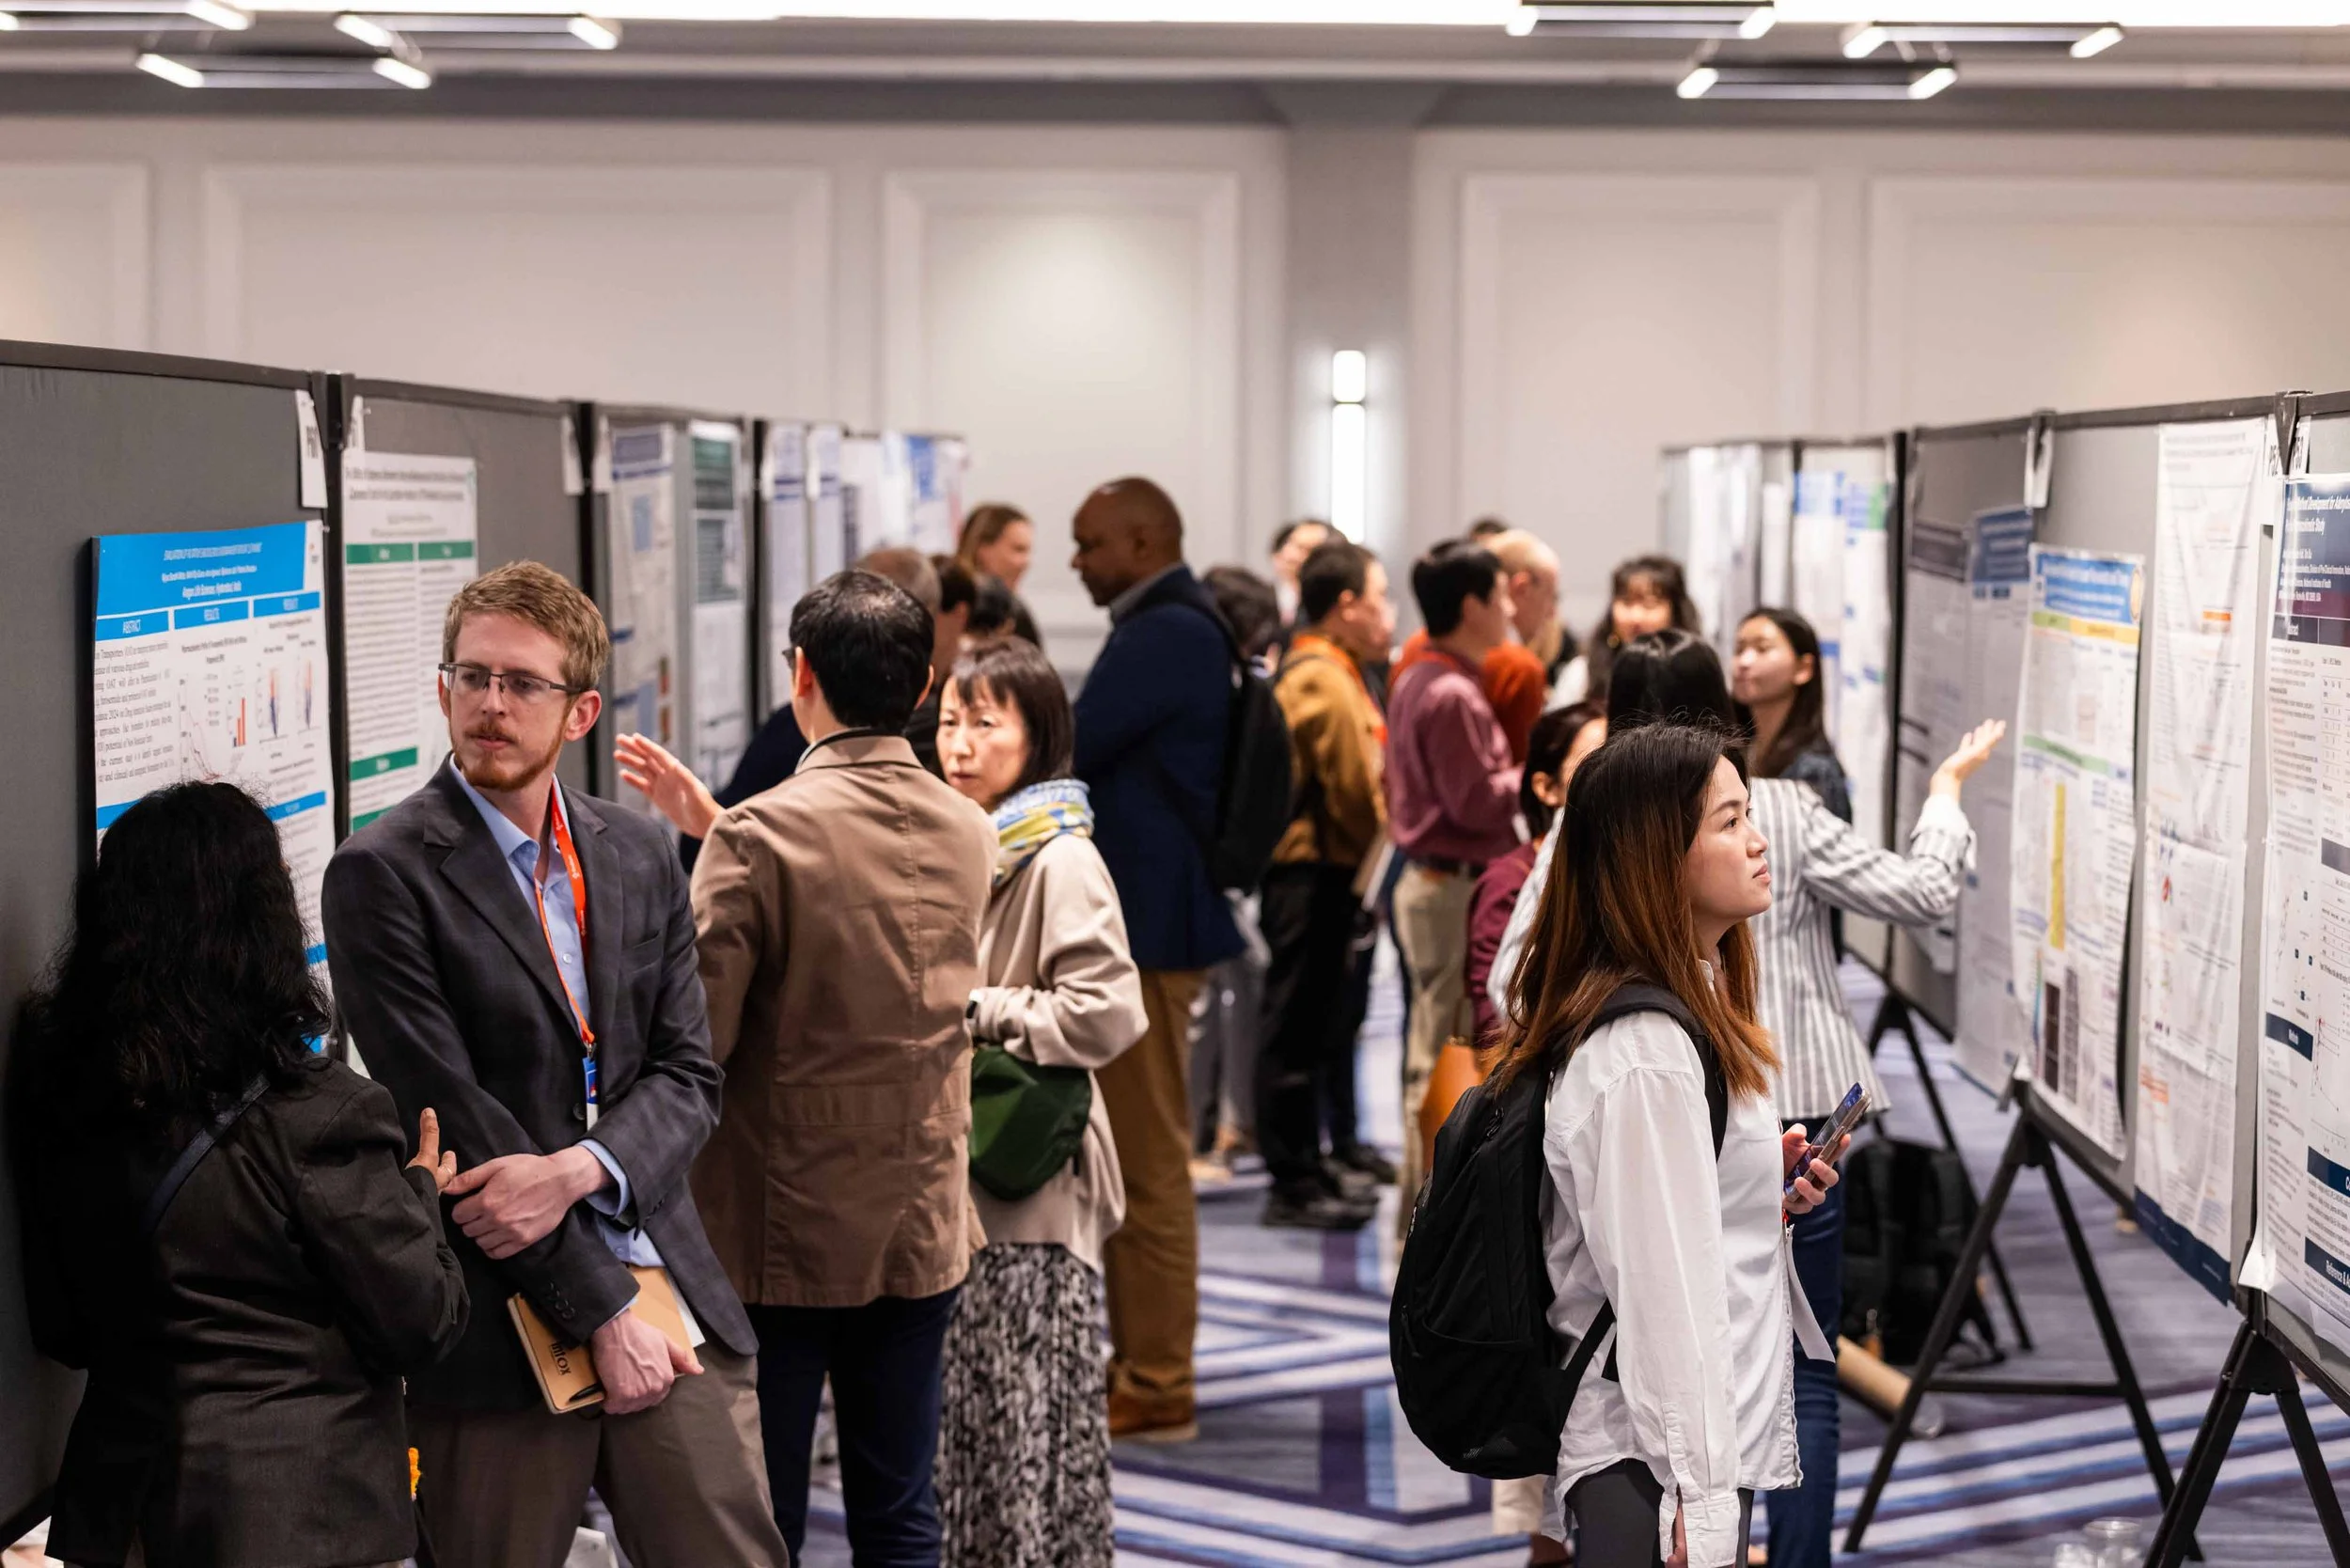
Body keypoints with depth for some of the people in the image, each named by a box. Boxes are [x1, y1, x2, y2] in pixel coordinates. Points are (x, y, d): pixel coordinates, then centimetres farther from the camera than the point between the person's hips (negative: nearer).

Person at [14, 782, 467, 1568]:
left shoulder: (57, 1095, -2)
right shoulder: (314, 1115, -18)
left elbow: (61, 1332, 8)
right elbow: (421, 1327, -10)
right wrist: (420, 1195, 6)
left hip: (118, 1503, 5)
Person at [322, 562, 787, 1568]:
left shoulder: (638, 858, 12)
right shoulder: (382, 874, -6)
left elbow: (687, 1075, 8)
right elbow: (449, 1114, -12)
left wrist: (574, 1172, -14)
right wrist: (599, 1312, -12)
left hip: (667, 1298, 5)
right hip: (497, 1324, -4)